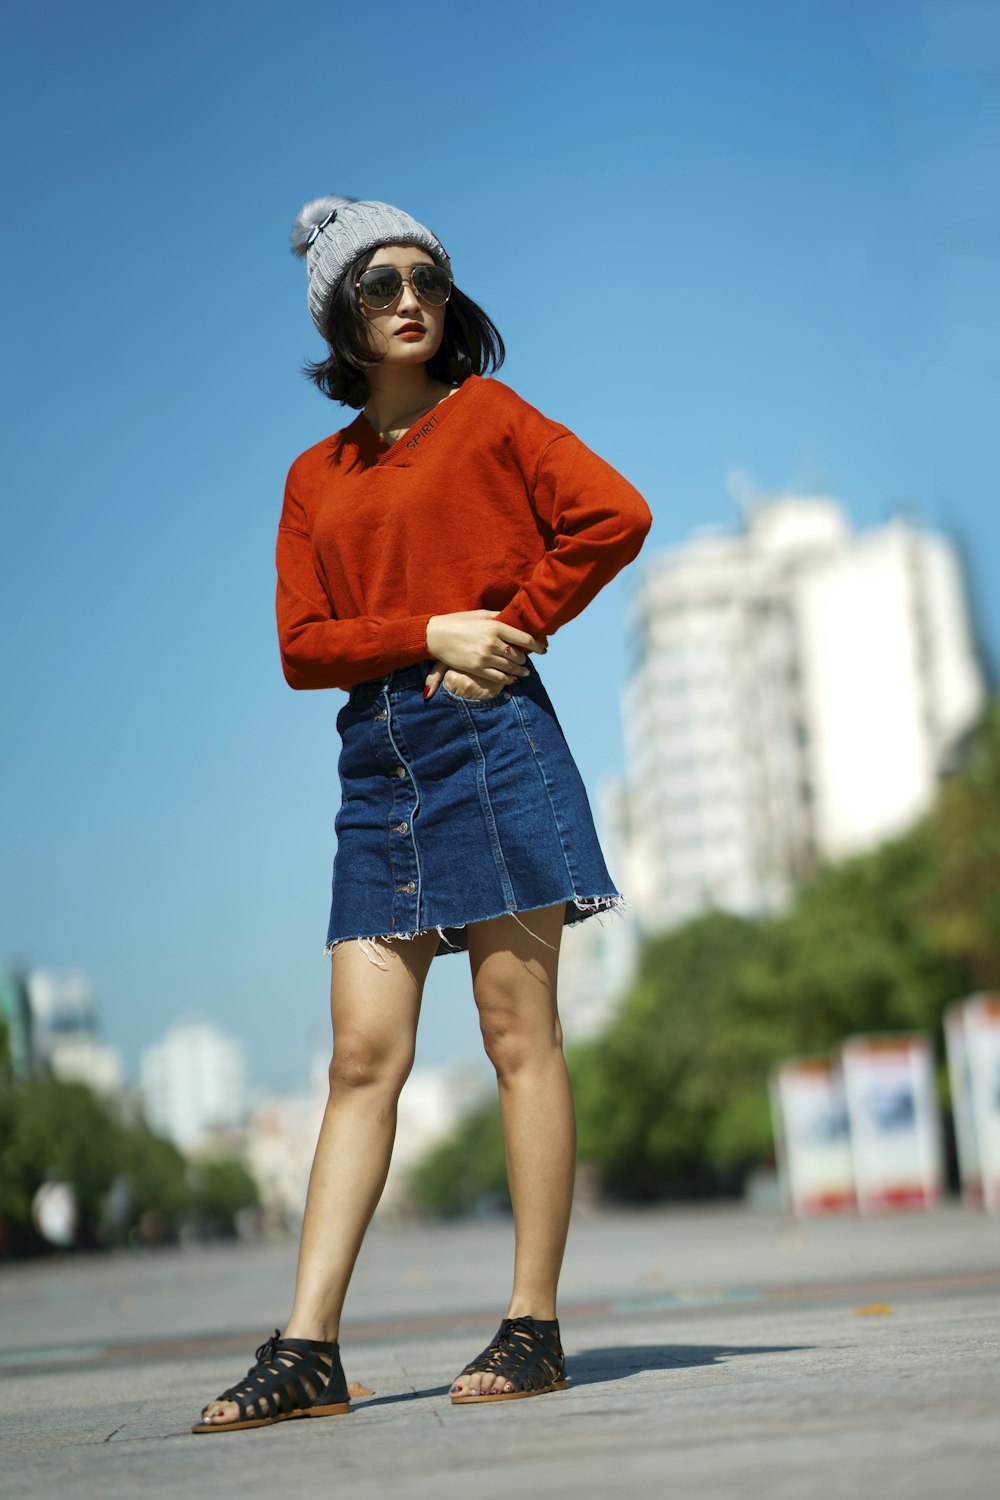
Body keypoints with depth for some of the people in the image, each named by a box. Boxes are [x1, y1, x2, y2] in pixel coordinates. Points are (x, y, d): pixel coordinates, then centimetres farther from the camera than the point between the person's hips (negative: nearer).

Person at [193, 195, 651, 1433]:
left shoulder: (486, 415, 8)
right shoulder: (316, 475, 18)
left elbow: (614, 516, -3)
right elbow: (302, 643, 7)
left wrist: (513, 624, -4)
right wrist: (430, 631, -8)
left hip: (489, 737, -4)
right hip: (376, 760, 4)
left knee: (517, 1030, -3)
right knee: (363, 1054, 0)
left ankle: (533, 1329, 1)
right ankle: (307, 1350, -2)